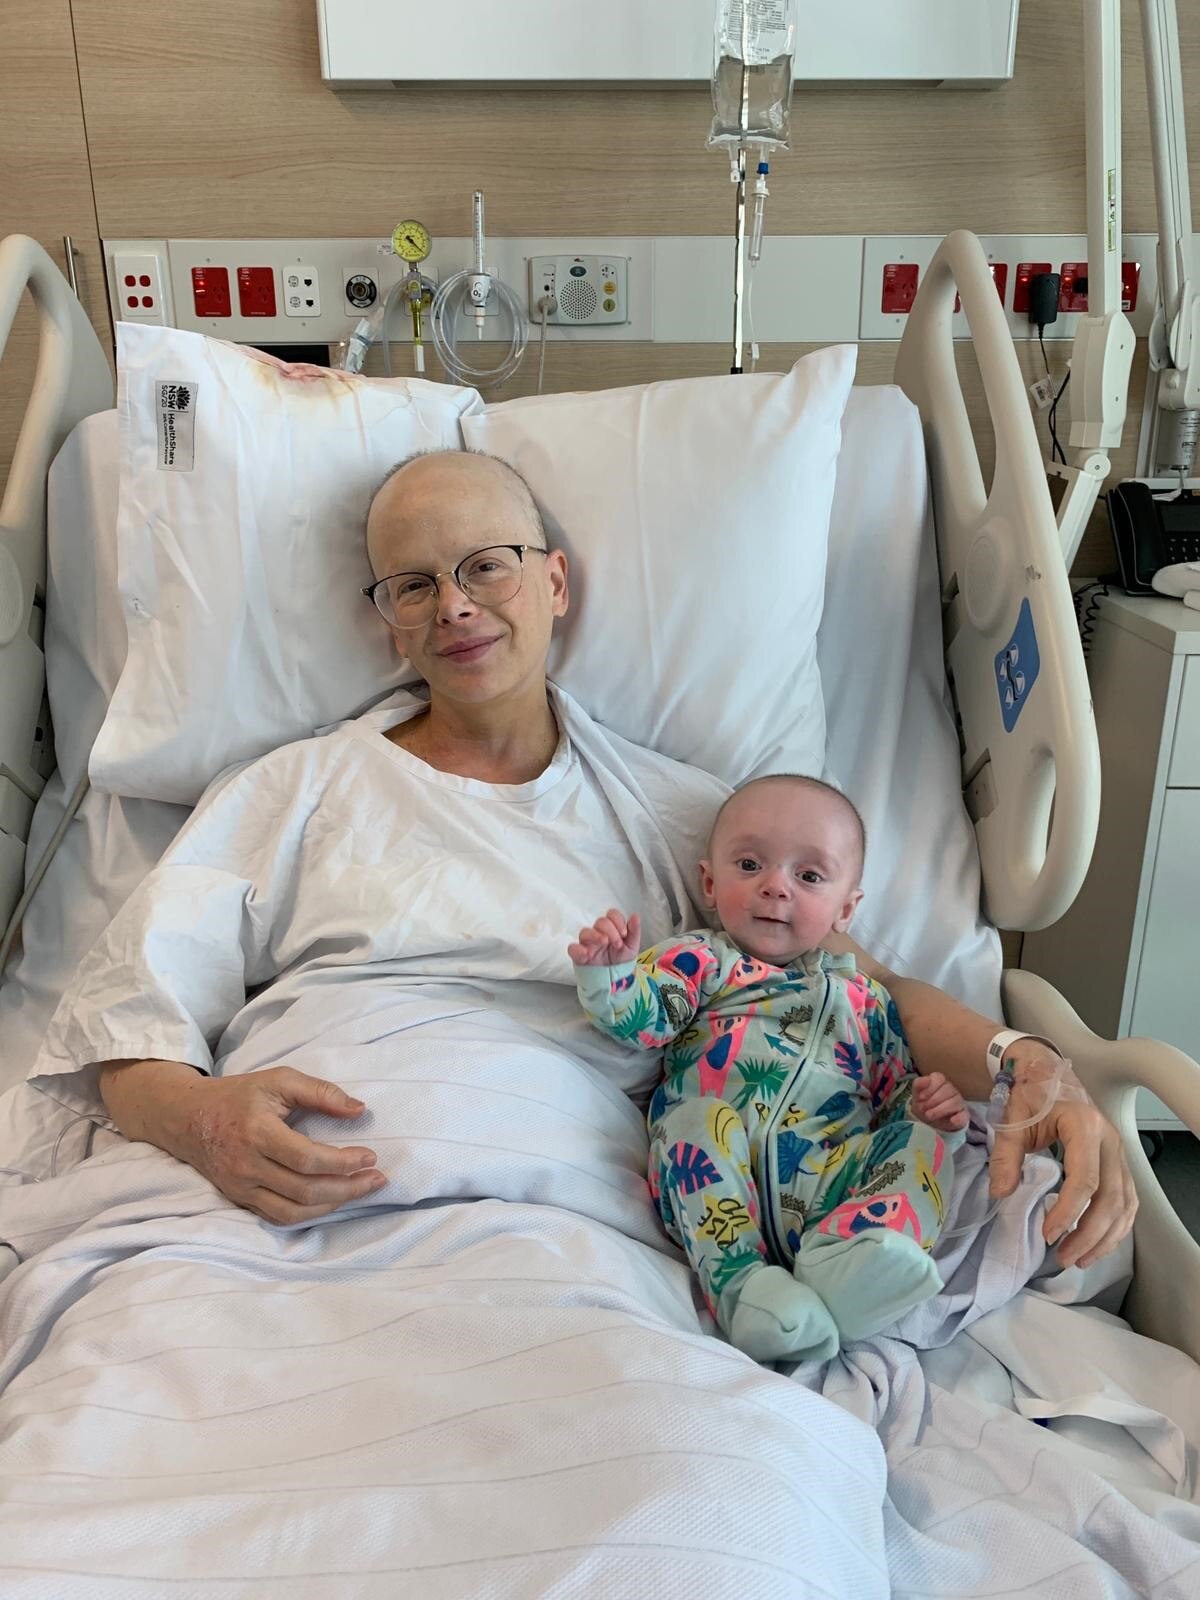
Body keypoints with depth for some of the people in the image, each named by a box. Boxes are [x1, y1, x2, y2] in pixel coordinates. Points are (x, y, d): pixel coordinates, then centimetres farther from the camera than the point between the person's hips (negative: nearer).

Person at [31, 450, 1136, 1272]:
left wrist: (1023, 1066, -11)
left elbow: (861, 983, 10)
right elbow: (122, 1026, 9)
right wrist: (201, 1116, -15)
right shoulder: (299, 791, 15)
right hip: (278, 1200, 1)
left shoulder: (672, 811, 16)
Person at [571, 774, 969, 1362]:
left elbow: (895, 1085, 30)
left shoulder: (864, 996, 27)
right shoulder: (703, 960, 17)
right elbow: (642, 1017, 0)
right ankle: (742, 1282, -36)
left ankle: (851, 1245, -40)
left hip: (830, 1185, 3)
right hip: (715, 1180, -2)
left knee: (919, 1139, -16)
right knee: (696, 1117, -30)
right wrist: (608, 971, -21)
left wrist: (928, 1105, 8)